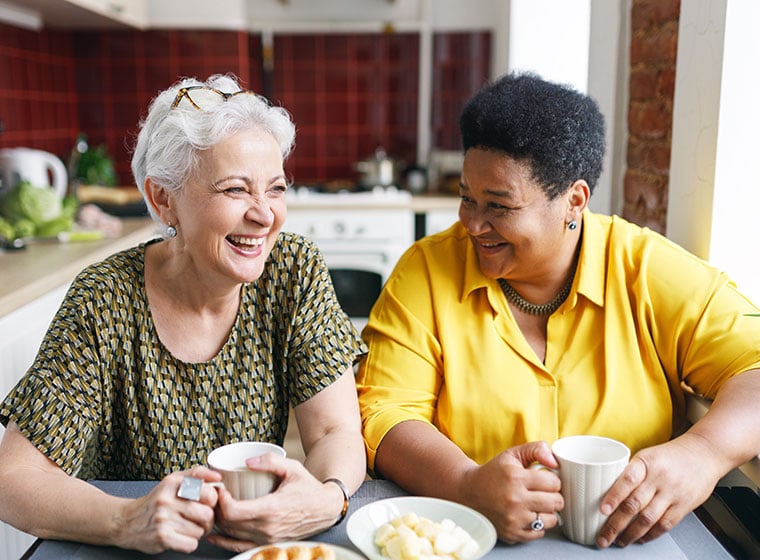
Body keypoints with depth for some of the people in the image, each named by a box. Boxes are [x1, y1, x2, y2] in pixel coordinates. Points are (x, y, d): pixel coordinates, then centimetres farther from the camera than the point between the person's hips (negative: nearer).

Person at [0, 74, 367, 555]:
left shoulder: (295, 271, -8)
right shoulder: (103, 303, -13)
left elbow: (338, 433, -10)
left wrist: (327, 498, -31)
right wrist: (127, 522, -31)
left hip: (263, 542, 1)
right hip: (133, 552, 0)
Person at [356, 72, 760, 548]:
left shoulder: (649, 271, -1)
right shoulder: (425, 273, -3)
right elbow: (384, 416, -8)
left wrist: (701, 454, -24)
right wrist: (470, 486, -26)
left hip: (628, 543, 2)